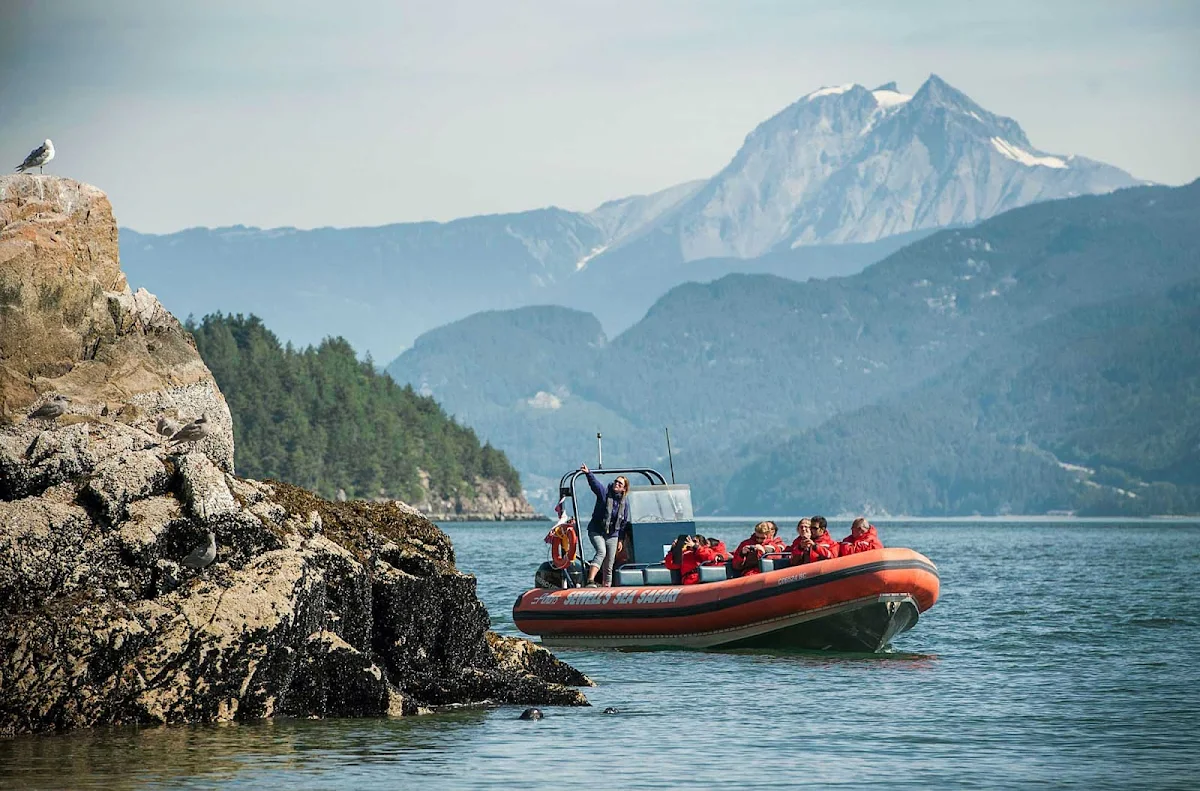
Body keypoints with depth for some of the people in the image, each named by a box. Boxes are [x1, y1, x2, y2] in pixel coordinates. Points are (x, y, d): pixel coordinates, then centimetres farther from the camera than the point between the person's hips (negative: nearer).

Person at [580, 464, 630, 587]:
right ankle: (590, 580, -39)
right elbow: (595, 483, -25)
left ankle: (607, 586, 13)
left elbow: (625, 522, 11)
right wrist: (588, 473, -44)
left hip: (612, 535, 4)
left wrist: (621, 539, 10)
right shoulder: (604, 493, -5)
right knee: (601, 552, -28)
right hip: (596, 531, -4)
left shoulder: (625, 502, 4)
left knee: (609, 565, 3)